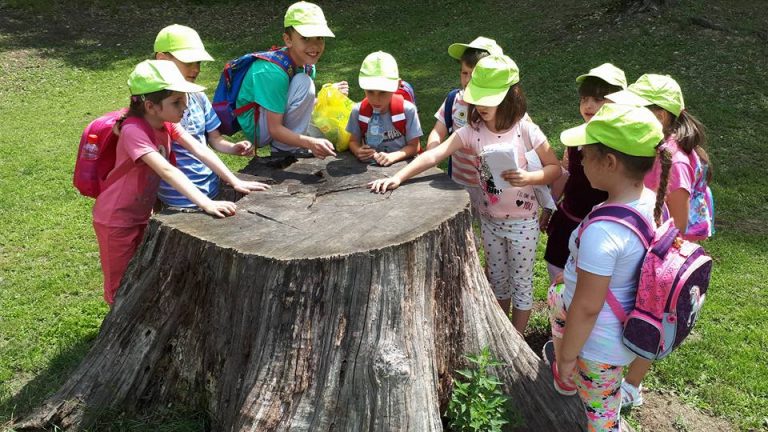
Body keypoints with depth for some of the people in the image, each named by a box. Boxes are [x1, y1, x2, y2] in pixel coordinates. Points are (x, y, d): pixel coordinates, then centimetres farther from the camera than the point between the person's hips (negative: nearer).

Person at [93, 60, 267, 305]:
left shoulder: (167, 123, -6)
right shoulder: (134, 130, -30)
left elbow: (200, 151, -9)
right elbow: (167, 171, -40)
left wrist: (235, 182, -16)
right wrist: (207, 204, -47)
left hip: (142, 214, 7)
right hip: (116, 220, -7)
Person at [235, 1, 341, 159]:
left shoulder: (306, 64, -6)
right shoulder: (273, 72, -30)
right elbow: (275, 129, -30)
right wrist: (311, 143, -43)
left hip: (278, 118, 9)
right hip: (258, 129, -9)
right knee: (303, 83, -27)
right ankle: (285, 150, -15)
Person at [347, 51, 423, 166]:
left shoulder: (407, 110, -10)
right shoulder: (358, 111, -3)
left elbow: (414, 146, -4)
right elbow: (353, 141, 9)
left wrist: (392, 156, -20)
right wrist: (358, 151, -12)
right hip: (368, 167, 1)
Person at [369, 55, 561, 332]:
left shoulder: (526, 130, -18)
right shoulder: (472, 132, -11)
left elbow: (555, 168, -11)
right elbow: (433, 155, -21)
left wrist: (528, 178, -30)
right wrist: (398, 177, -32)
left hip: (522, 222, -3)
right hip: (489, 219, 4)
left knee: (521, 282, 11)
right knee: (497, 279, 20)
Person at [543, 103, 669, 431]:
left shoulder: (601, 232, -37)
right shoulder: (654, 202, -11)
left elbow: (587, 308, -28)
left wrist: (567, 356, -12)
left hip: (600, 343, -9)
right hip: (633, 326, 9)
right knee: (556, 297, 35)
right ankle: (566, 379, 59)